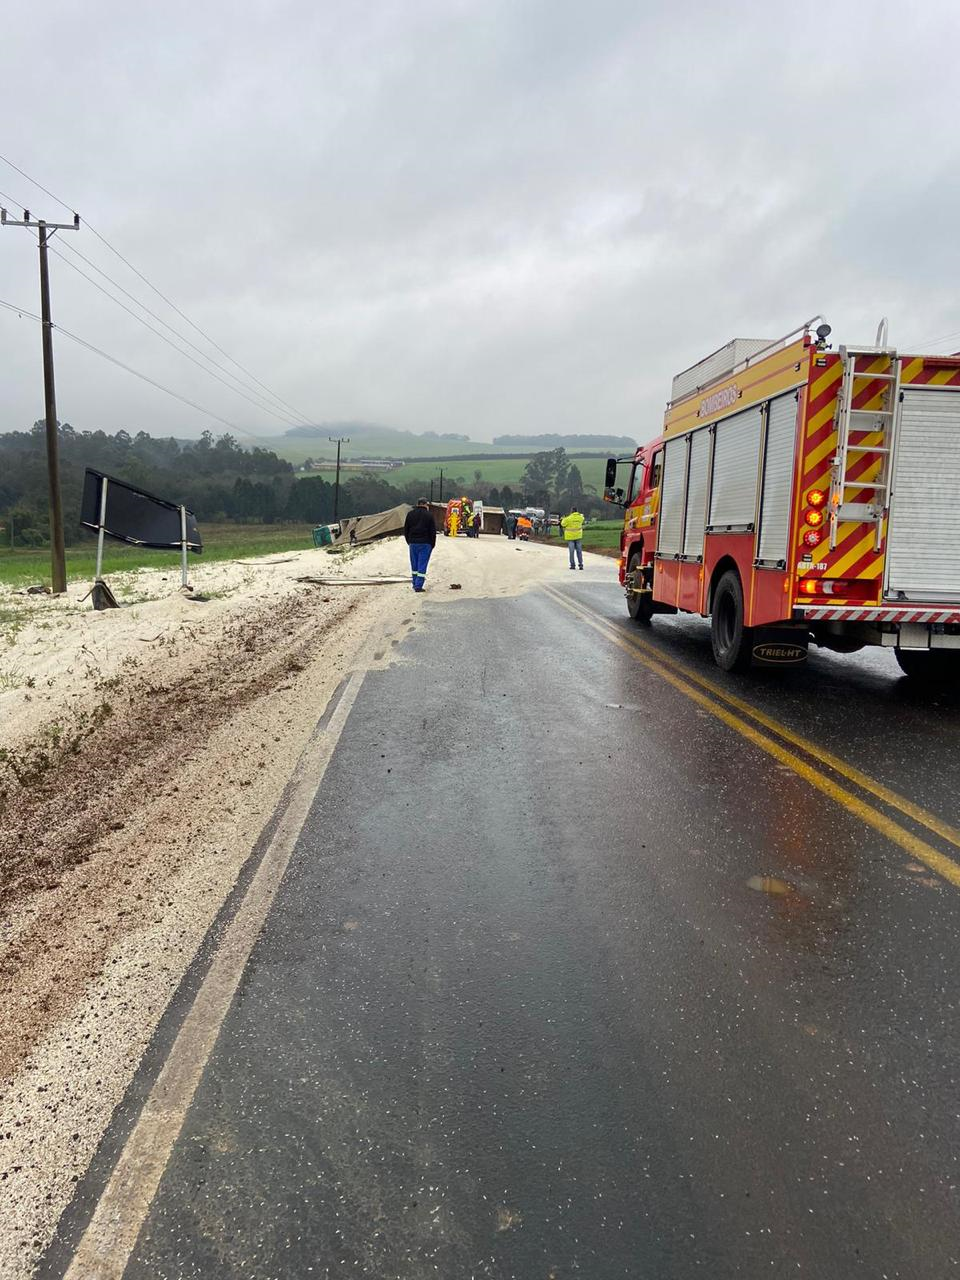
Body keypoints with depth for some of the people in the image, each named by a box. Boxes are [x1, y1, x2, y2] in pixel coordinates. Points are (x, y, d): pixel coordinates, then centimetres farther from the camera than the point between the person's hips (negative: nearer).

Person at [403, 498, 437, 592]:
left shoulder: (410, 514, 7)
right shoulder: (429, 515, -7)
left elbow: (405, 529, 11)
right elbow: (433, 531, -6)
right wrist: (432, 544, 3)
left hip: (413, 543, 4)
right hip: (425, 543, -4)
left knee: (414, 565, 14)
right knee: (422, 565, -2)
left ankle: (415, 584, 20)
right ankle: (418, 586, -6)